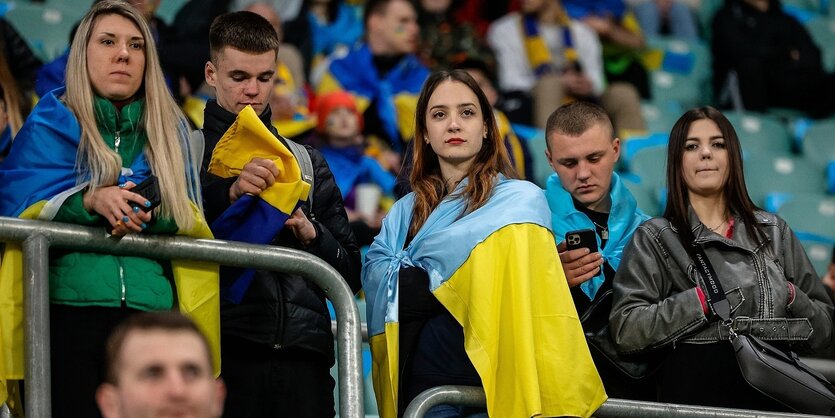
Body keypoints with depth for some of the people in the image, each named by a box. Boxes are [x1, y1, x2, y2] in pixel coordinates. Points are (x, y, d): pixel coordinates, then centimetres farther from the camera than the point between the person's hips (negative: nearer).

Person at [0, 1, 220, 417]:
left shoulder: (169, 129, 18)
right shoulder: (51, 124, 9)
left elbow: (191, 221, 10)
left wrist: (150, 213, -12)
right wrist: (88, 202, -16)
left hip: (151, 308, 2)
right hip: (69, 304, -2)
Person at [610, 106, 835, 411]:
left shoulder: (774, 231, 17)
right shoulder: (654, 238, 8)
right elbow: (625, 329, -6)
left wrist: (791, 297, -1)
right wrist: (706, 298, -9)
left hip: (777, 399, 3)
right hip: (695, 398, -3)